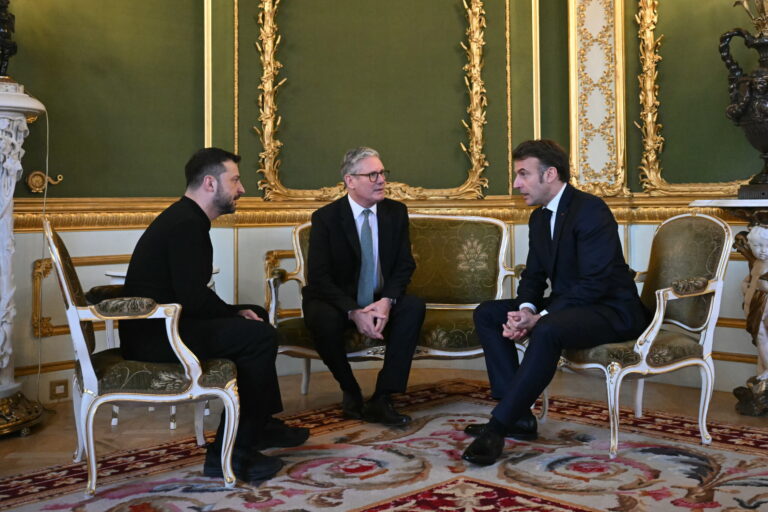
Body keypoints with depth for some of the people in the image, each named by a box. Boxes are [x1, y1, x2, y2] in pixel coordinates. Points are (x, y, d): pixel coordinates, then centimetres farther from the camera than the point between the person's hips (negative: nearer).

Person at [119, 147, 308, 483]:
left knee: (256, 318, 18)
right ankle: (230, 454, -11)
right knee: (259, 336, -18)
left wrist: (236, 312, 3)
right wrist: (236, 313, -8)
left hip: (160, 325, 11)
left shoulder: (185, 218, 15)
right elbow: (194, 299, -24)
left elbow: (193, 294, 15)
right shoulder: (186, 224, -17)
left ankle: (262, 424, 23)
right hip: (154, 337, -11)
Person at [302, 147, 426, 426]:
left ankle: (381, 399, -24)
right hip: (336, 301, -3)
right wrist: (353, 311, -30)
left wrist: (387, 301, -21)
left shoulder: (396, 212, -1)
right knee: (324, 320, -36)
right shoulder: (325, 217, -11)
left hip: (380, 301, 3)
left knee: (414, 307, -26)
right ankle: (350, 391, -9)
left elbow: (405, 264, -1)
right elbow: (318, 277, -16)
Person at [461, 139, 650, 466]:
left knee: (547, 330, -38)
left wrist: (540, 317, -27)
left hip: (611, 310, -9)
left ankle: (497, 427, -29)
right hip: (565, 307, 9)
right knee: (487, 314, -1)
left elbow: (595, 282, -24)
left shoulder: (590, 210, -18)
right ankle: (519, 416, -7)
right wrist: (526, 310, -12)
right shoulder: (539, 218, 10)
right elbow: (533, 276, 11)